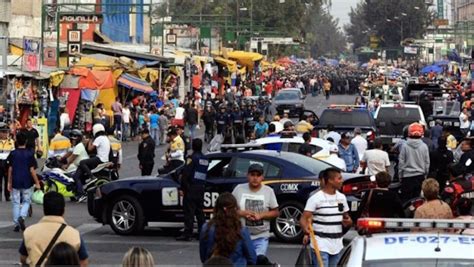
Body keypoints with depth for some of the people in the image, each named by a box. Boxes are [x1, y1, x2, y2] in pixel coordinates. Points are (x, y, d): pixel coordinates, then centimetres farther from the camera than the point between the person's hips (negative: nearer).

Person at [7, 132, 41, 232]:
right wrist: (37, 183, -1)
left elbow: (10, 169, 1)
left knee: (16, 203, 9)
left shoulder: (13, 154, -2)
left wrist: (9, 183, 9)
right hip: (27, 182, -1)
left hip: (15, 182, 1)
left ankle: (16, 224, 9)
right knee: (26, 201, 14)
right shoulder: (29, 154, -7)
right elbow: (32, 170, -8)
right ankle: (22, 217, -11)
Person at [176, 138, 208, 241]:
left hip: (191, 188, -7)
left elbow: (185, 174, -14)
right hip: (201, 187, 7)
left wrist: (183, 188, -10)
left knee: (189, 211, -7)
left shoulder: (192, 158, -11)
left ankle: (187, 234, -10)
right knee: (199, 211, 13)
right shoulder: (205, 159, 13)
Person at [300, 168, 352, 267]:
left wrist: (348, 222, -4)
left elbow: (346, 217, 20)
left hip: (337, 246, 7)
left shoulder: (342, 197, 11)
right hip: (320, 246, -7)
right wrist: (306, 230, -35)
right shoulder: (315, 198, -10)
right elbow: (303, 218, -13)